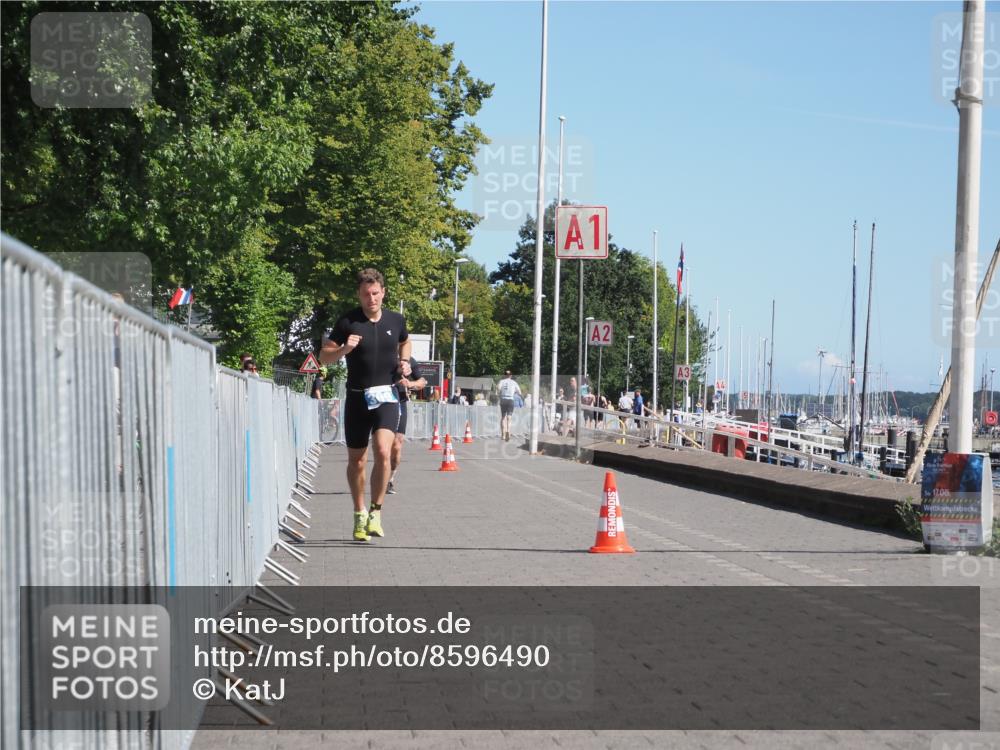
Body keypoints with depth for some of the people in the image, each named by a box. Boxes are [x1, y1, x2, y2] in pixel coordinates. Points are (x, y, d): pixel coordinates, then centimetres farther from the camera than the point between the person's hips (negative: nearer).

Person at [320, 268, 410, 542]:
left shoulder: (396, 320, 4)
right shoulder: (348, 322, -4)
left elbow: (405, 342, 27)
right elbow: (324, 357, 0)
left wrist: (404, 361, 7)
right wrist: (344, 349, -19)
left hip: (386, 396, 0)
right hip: (357, 397, 0)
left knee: (383, 451, -20)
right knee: (356, 460, 7)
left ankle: (376, 512, -7)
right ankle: (360, 515, 26)